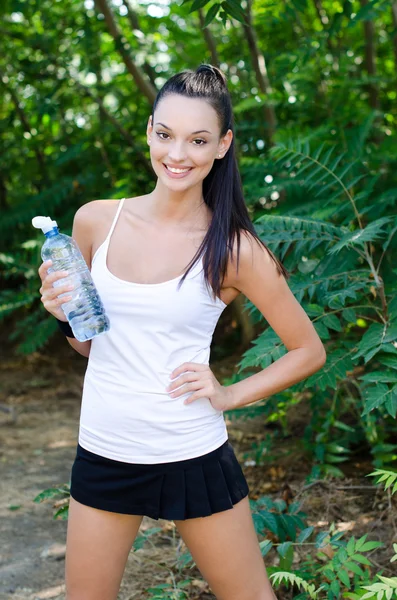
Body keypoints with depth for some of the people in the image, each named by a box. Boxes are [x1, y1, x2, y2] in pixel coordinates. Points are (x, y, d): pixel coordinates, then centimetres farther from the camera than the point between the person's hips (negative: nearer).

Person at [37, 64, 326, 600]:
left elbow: (309, 351, 0)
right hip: (103, 452, 3)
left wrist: (229, 395, -10)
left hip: (194, 457, -3)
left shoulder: (234, 250, -10)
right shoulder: (96, 221, -1)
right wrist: (63, 312, -9)